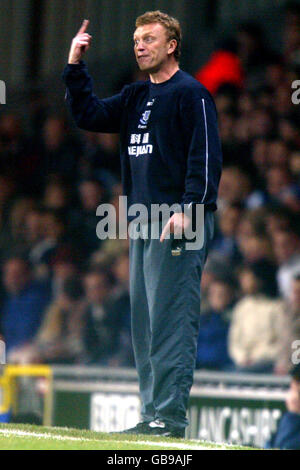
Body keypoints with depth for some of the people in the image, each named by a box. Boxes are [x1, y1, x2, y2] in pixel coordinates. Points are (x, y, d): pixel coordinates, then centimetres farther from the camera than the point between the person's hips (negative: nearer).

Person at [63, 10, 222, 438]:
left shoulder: (191, 93, -6)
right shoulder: (135, 97, 19)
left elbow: (206, 156, -13)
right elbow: (89, 116, 16)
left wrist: (188, 209, -22)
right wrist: (75, 67, 7)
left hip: (180, 222, -9)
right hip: (144, 222, 9)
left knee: (170, 318, -12)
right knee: (144, 321, 8)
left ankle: (171, 415, -14)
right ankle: (152, 414, 12)